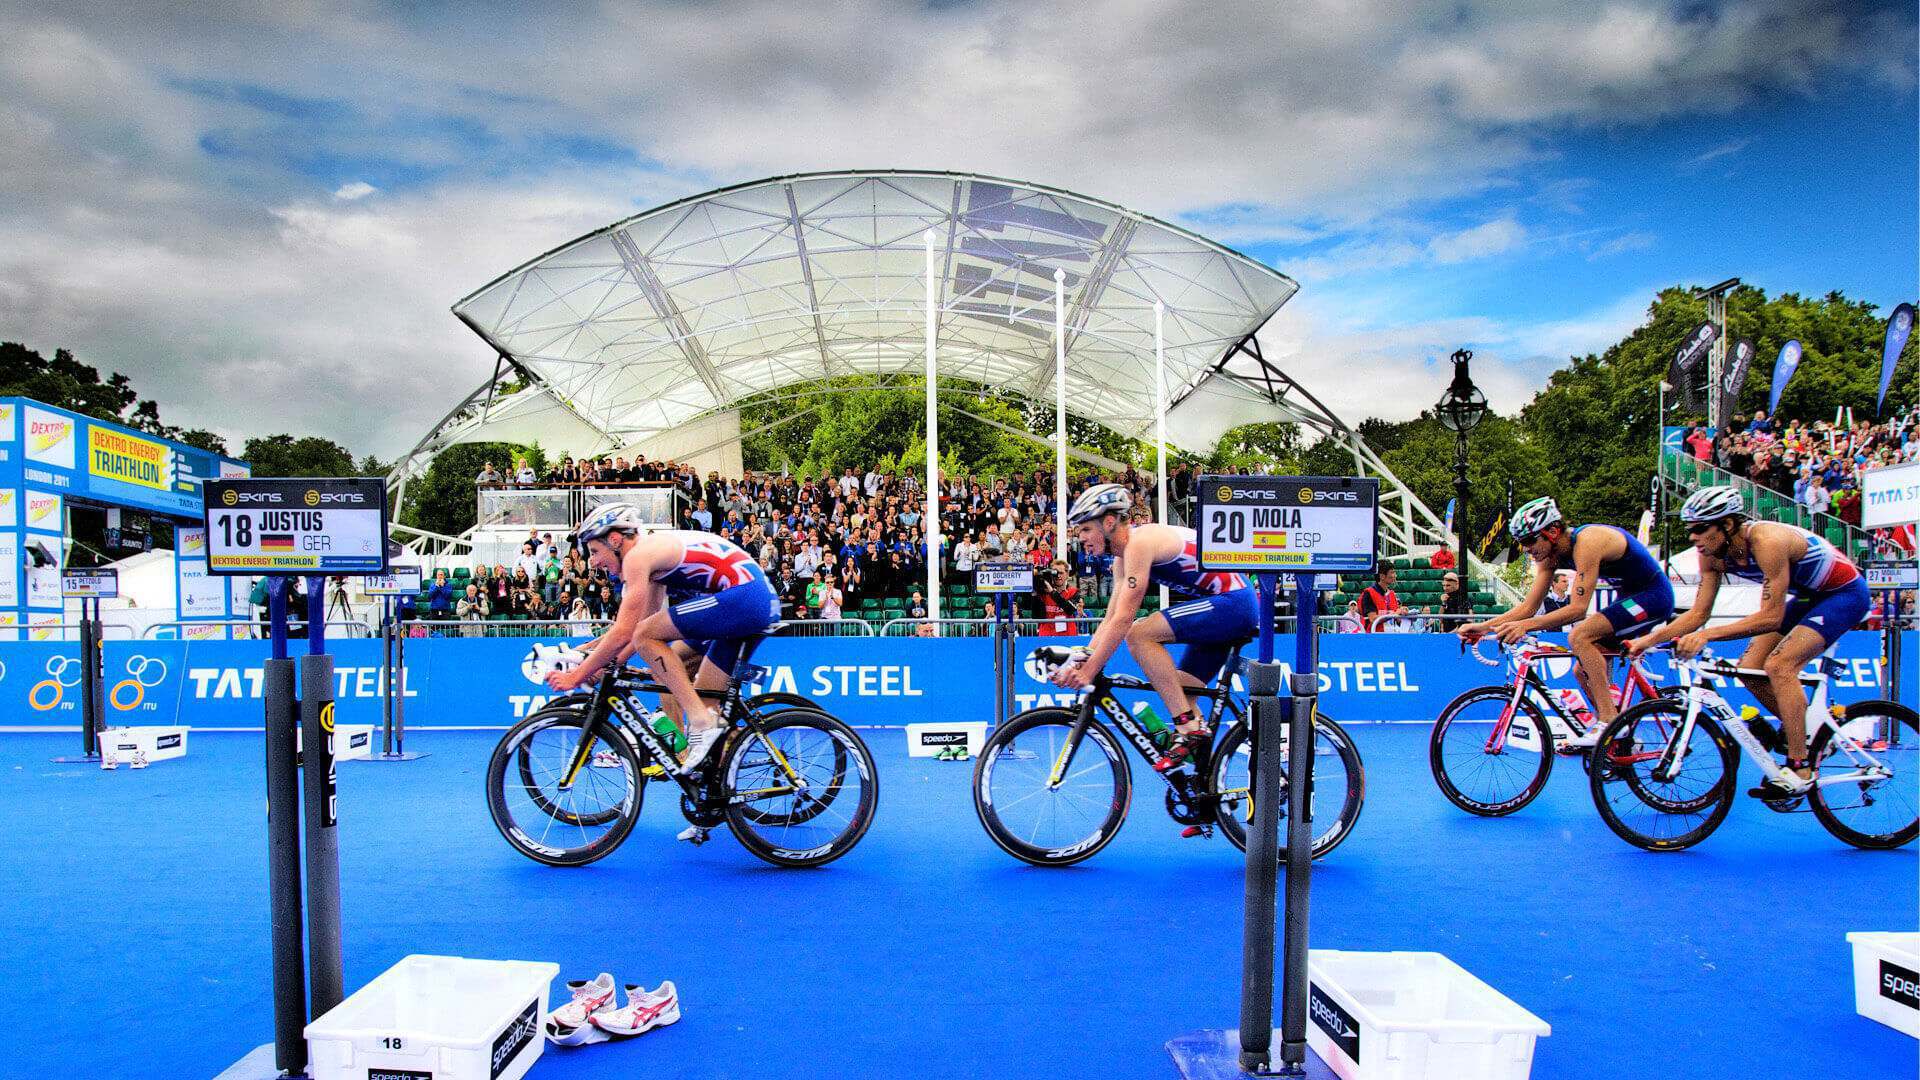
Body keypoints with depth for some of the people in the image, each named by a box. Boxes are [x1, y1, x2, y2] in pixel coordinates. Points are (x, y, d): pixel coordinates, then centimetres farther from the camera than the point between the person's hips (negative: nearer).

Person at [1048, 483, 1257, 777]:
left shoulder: (1140, 541, -18)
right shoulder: (1124, 555, 12)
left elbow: (1124, 619, -22)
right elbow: (1110, 619, 12)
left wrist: (1089, 671, -19)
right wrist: (1079, 662, 3)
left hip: (1231, 603, -10)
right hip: (1236, 609, 11)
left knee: (1140, 635, -21)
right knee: (1177, 694, 11)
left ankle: (1189, 729, -17)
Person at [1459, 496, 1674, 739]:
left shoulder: (1587, 542, -28)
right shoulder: (1551, 554, -2)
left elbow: (1577, 609, -34)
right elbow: (1528, 607, -1)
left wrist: (1525, 625, -41)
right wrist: (1484, 626, -13)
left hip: (1653, 596, -9)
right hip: (1631, 597, 9)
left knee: (1579, 637, -26)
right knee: (1582, 671, 5)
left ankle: (1609, 720, -22)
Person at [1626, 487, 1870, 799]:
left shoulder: (1767, 541, -35)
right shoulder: (1712, 555, -12)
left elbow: (1771, 618, -36)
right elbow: (1698, 613, -9)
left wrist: (1706, 635, -43)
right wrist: (1649, 639, -22)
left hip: (1845, 592, -8)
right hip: (1806, 596, 8)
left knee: (1779, 665, -24)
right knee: (1749, 668, -5)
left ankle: (1800, 769, -16)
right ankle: (1808, 730, 18)